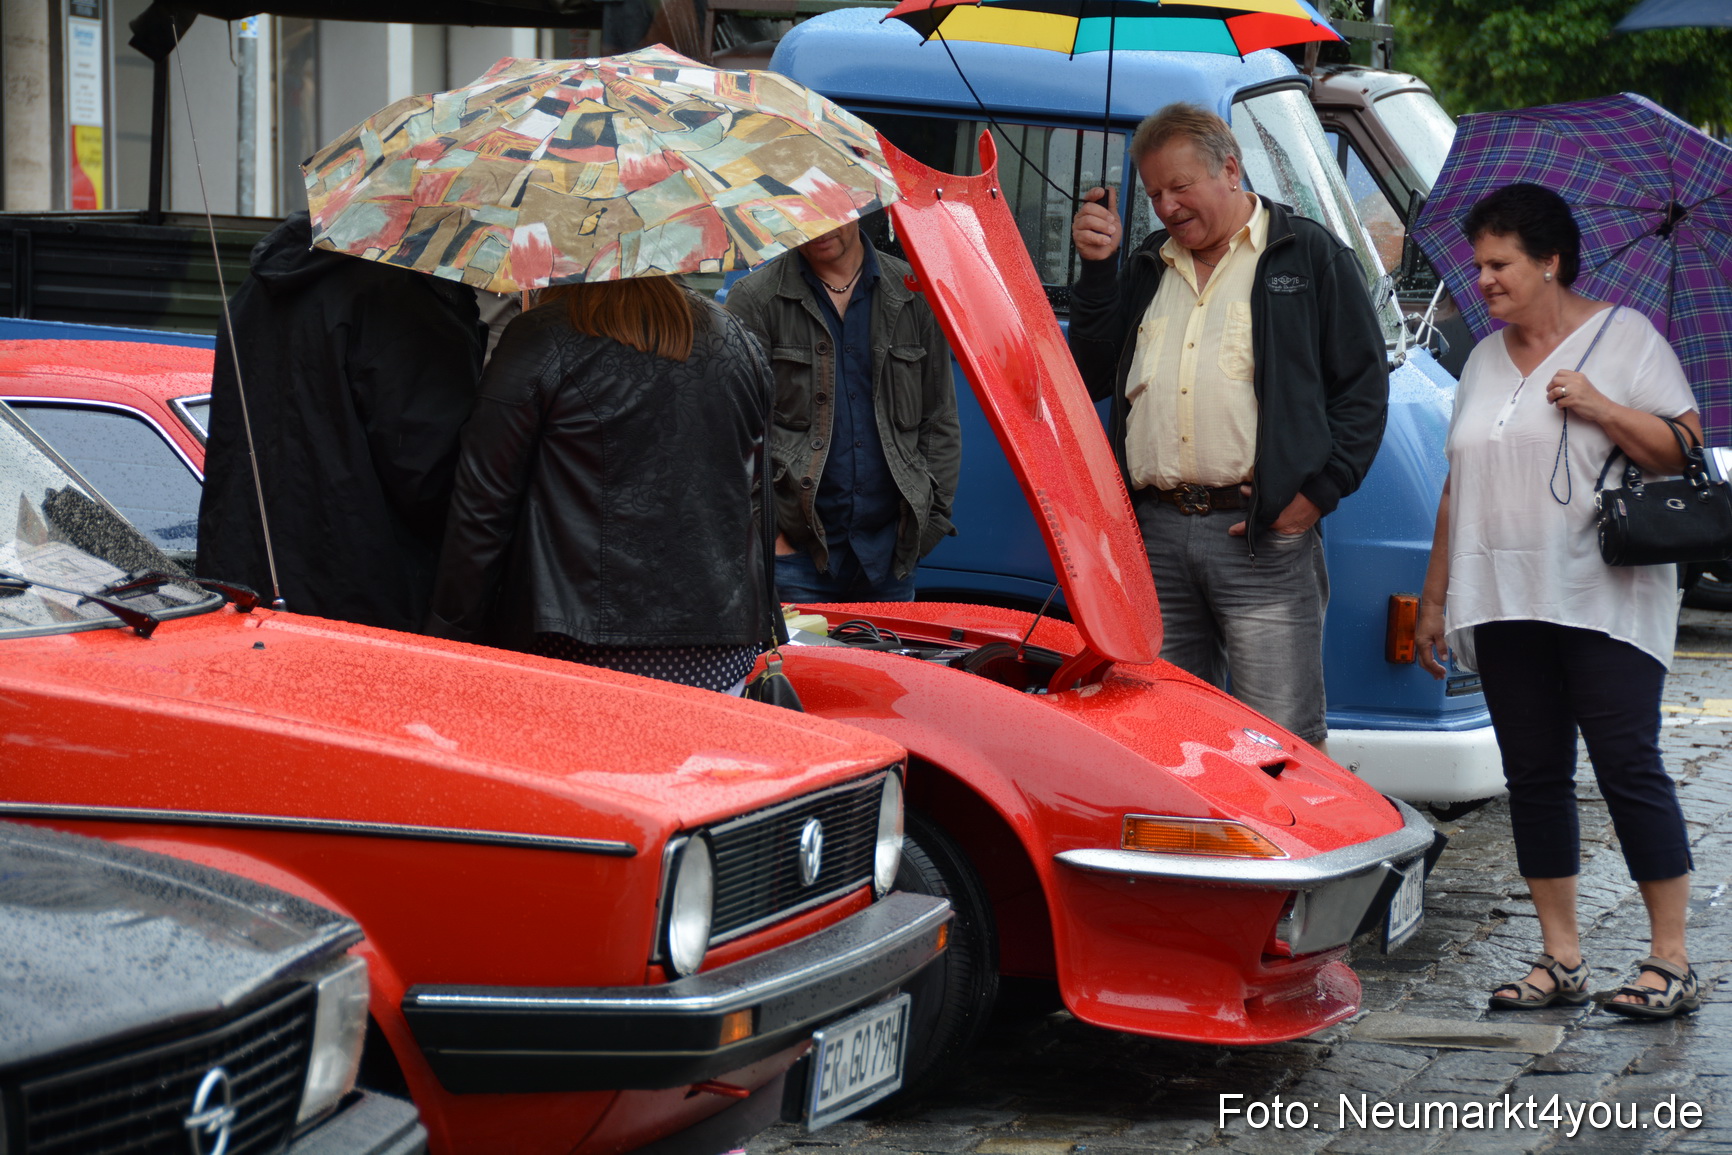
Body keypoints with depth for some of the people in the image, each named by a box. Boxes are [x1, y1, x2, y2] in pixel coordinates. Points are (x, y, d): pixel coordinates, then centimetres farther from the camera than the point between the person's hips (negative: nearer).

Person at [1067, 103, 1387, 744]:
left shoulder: (1311, 256, 5)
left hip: (1264, 532, -5)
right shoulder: (1147, 268, 21)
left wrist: (1317, 491, -9)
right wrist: (1097, 269, 7)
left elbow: (1364, 386, 1)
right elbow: (1093, 379, 15)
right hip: (1156, 535, 5)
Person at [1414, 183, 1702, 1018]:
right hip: (1505, 603, 6)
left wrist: (1601, 408, -17)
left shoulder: (1623, 338, 1)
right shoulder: (1484, 361, 17)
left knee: (1628, 768, -9)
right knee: (1533, 776, 4)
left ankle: (1672, 959, -3)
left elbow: (1685, 450, -4)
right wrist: (1434, 597, 19)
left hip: (1605, 601, -6)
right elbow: (1458, 487, 21)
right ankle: (1560, 959, 10)